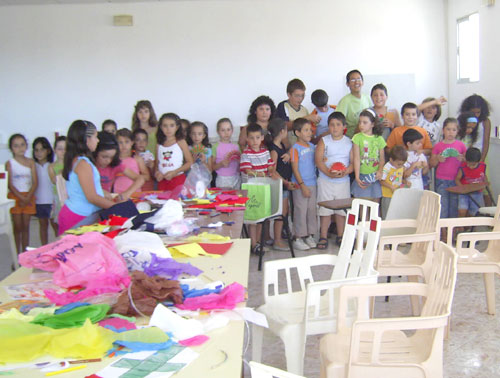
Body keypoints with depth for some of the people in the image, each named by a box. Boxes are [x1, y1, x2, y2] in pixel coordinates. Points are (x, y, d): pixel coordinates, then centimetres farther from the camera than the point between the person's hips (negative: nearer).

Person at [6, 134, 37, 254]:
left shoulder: (31, 162, 3)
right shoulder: (9, 163, -3)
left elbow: (35, 182, -2)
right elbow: (10, 184, -7)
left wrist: (27, 198, -13)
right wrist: (21, 198, -15)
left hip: (28, 197, 2)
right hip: (15, 196, -2)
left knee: (25, 226, 8)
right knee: (17, 227, 1)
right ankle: (17, 256, 8)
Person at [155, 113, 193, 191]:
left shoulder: (181, 142, -1)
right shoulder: (159, 144, 9)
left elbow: (190, 162, -3)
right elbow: (157, 163, 13)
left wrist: (174, 172, -12)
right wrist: (156, 172, -9)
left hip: (178, 180, -3)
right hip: (162, 181, 3)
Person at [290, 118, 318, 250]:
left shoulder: (312, 146, 10)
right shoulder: (295, 149, -11)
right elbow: (295, 169, -13)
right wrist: (302, 185, -17)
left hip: (312, 184, 7)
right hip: (300, 185, -6)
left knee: (312, 210, 11)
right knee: (300, 211, -1)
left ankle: (310, 236, 23)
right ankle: (298, 238, 8)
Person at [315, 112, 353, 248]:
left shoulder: (349, 142, 3)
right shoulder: (324, 141, -1)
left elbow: (353, 162, 0)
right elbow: (318, 160, -10)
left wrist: (346, 171, -20)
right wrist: (329, 173, -23)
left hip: (343, 181, 2)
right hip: (326, 181, -2)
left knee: (342, 209, 9)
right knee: (325, 210, 2)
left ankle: (340, 236, 23)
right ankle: (323, 237, 12)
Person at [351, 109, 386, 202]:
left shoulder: (379, 138, 5)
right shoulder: (357, 137, -3)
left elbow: (382, 158, 4)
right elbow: (356, 158, -8)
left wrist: (380, 171, -15)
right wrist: (357, 177, -14)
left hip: (375, 177, 3)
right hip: (362, 176, -3)